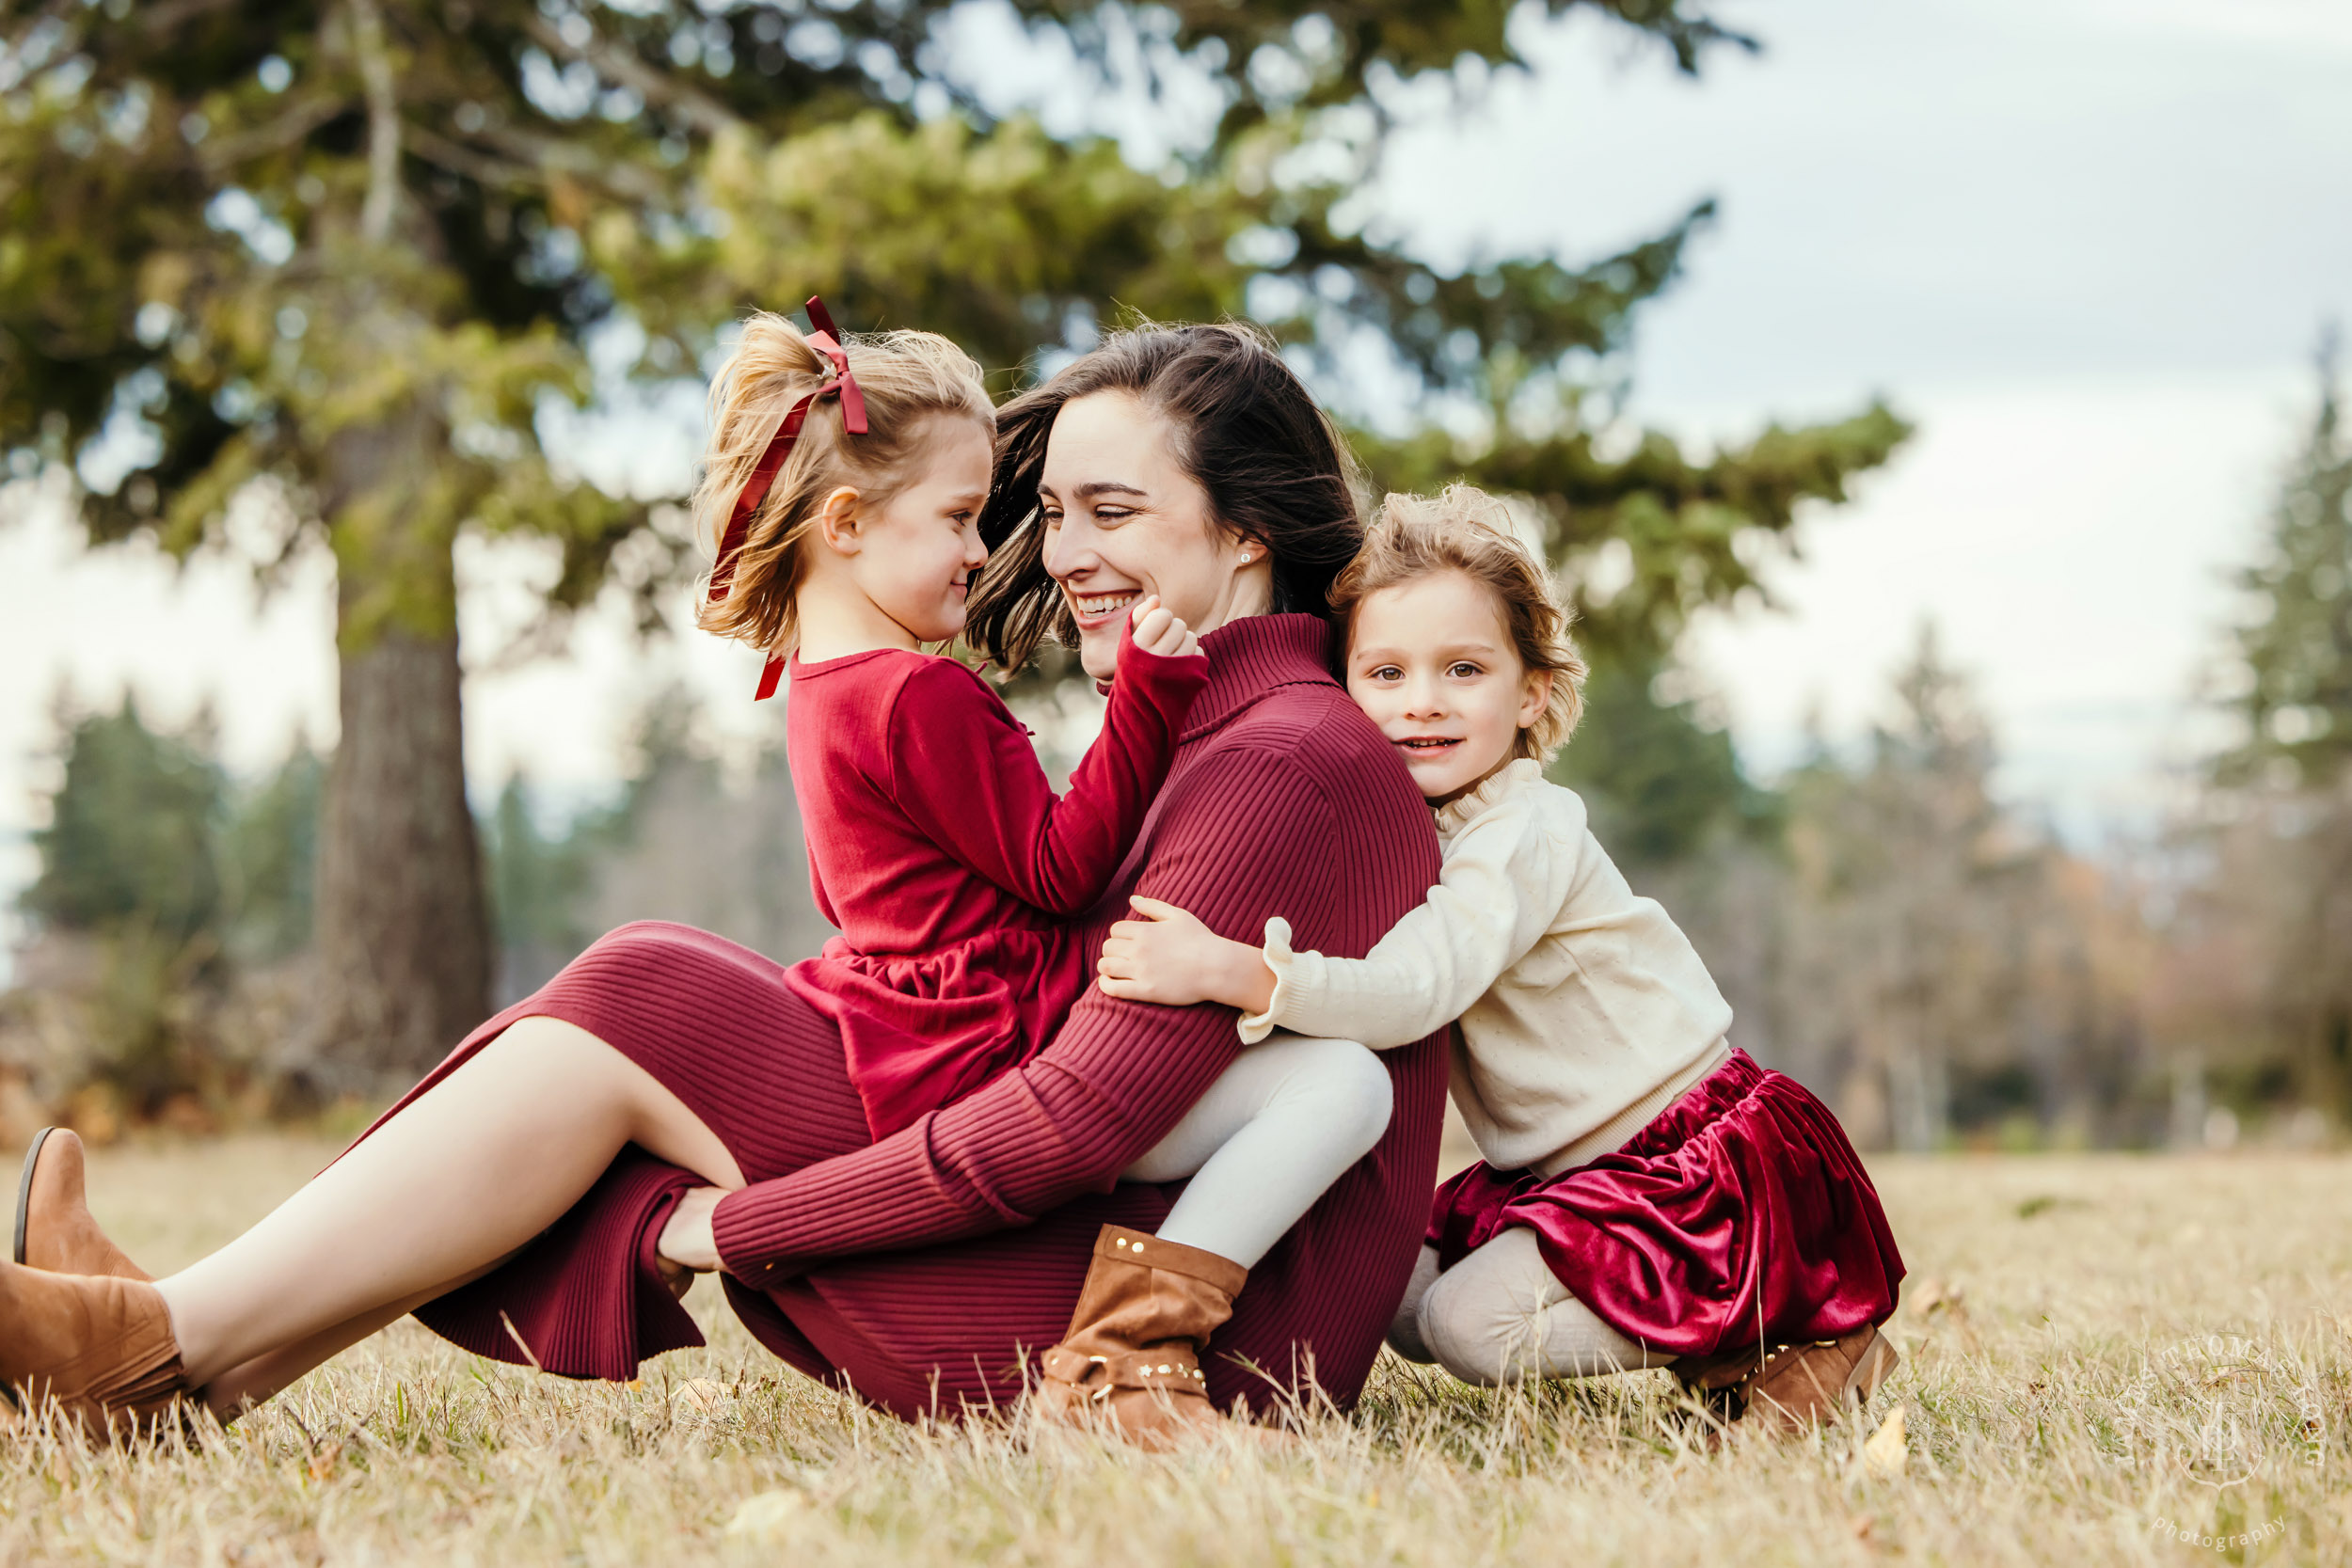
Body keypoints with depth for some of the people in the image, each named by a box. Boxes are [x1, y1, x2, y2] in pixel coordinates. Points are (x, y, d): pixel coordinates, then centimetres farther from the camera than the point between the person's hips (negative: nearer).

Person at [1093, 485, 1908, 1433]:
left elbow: (1416, 989, -37)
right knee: (1403, 1297, 6)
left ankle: (1803, 1329, -5)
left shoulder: (1523, 833, -22)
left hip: (1691, 1160, -9)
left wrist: (1233, 973, -48)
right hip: (1562, 1168, 9)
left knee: (1477, 1323, -19)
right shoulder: (1395, 827, 6)